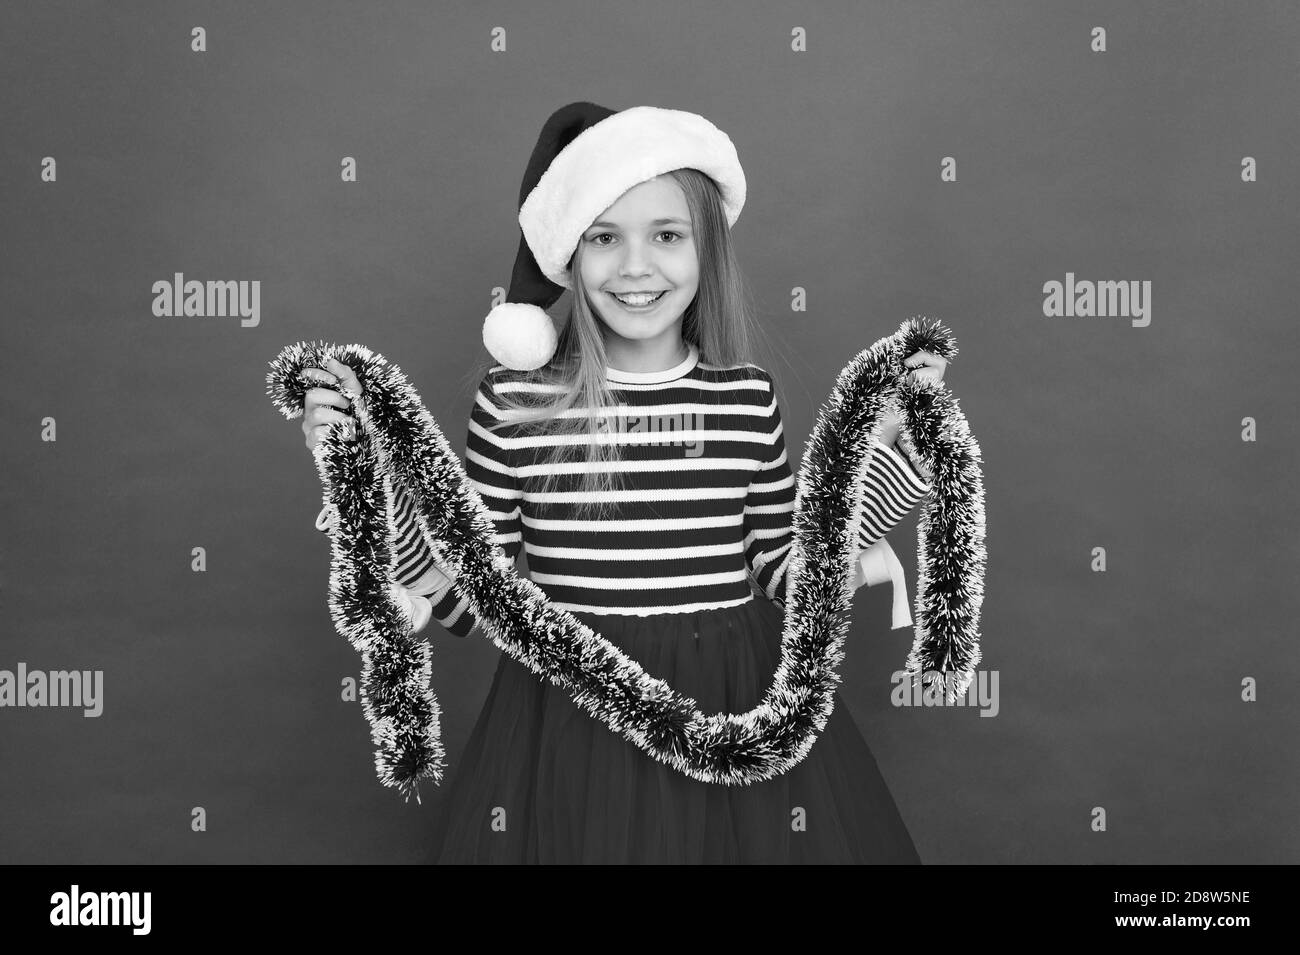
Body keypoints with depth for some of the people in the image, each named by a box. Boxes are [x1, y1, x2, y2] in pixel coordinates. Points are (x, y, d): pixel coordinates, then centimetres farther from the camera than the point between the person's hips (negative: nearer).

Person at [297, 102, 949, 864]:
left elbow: (785, 579, 4)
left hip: (740, 725, 2)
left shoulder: (749, 398, -3)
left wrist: (893, 450, 0)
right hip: (568, 740, -1)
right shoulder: (514, 402, -8)